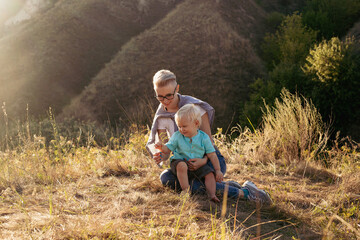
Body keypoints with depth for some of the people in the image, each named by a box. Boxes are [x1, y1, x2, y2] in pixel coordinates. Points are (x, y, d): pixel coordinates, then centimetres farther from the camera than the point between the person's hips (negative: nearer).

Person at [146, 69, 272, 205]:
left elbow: (208, 139, -13)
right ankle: (225, 186, -16)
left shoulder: (193, 105, -13)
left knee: (197, 186, -35)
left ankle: (245, 191, -17)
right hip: (188, 162, 6)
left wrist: (204, 160, -32)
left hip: (211, 158, -6)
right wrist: (160, 157, -29)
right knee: (165, 178, -25)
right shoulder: (161, 117, 0)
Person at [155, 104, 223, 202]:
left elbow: (212, 155, -3)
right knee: (182, 166, -35)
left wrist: (218, 170, -8)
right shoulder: (177, 136, -4)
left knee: (210, 174, -19)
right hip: (179, 161, -2)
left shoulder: (204, 138, -5)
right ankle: (185, 190, -32)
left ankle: (212, 194, -24)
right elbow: (168, 149, -3)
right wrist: (162, 147, -28)